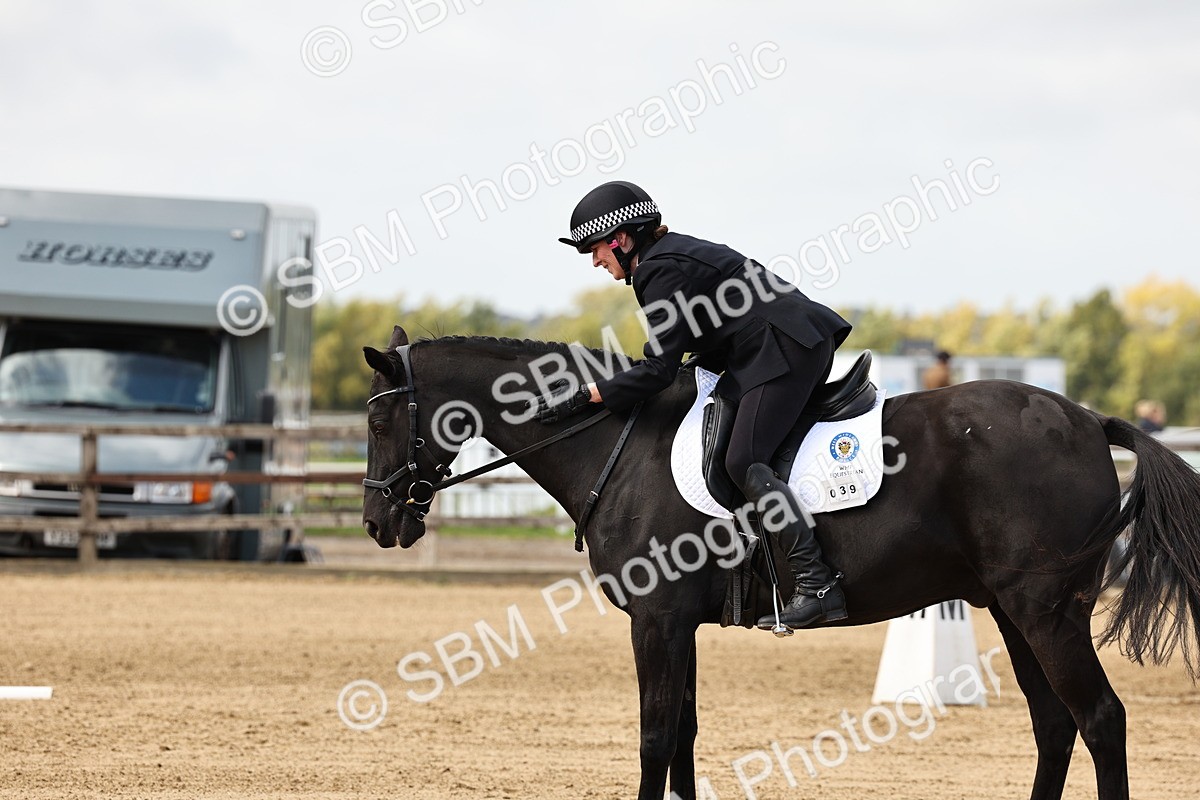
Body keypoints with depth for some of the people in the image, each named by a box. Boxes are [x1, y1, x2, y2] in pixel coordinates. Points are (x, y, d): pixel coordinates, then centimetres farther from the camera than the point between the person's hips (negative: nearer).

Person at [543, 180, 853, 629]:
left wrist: (589, 395, -13)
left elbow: (658, 370, -17)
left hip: (783, 351, -11)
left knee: (744, 462, -19)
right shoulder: (675, 253, 20)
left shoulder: (662, 272, -11)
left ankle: (816, 585, -28)